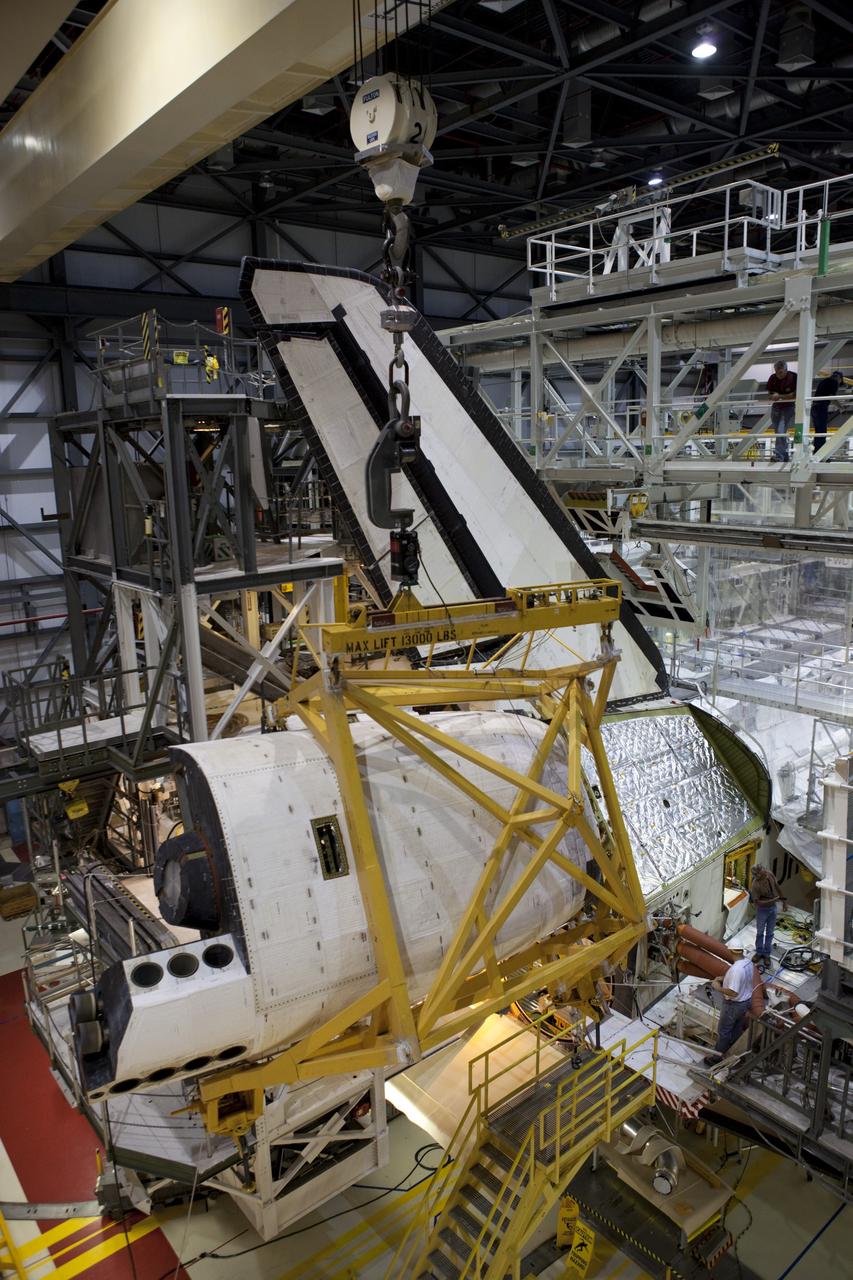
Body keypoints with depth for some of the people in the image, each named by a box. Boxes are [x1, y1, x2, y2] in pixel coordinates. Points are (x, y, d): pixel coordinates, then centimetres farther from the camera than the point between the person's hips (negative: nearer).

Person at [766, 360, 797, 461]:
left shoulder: (794, 378, -16)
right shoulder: (772, 378, -3)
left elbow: (795, 395, -16)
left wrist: (780, 396, -23)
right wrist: (774, 396, -15)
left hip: (789, 407, -6)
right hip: (777, 406, 6)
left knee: (781, 431, -21)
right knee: (778, 432, 10)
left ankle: (779, 455, -25)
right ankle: (785, 456, 22)